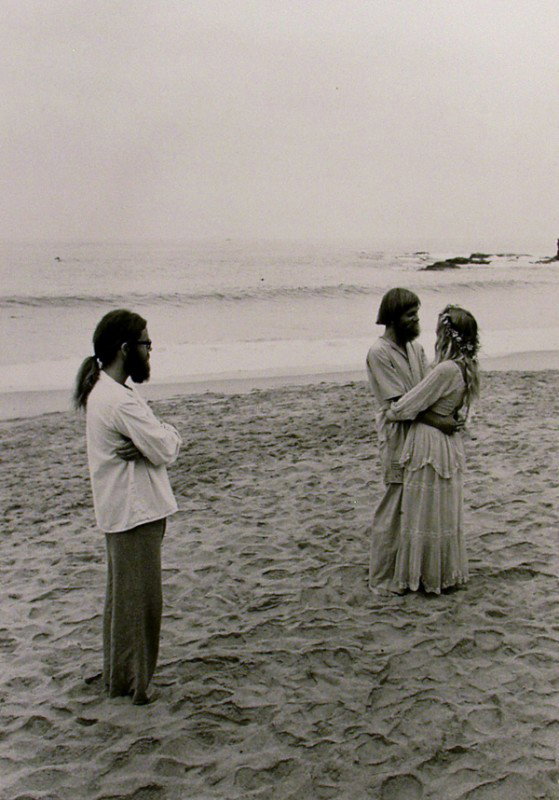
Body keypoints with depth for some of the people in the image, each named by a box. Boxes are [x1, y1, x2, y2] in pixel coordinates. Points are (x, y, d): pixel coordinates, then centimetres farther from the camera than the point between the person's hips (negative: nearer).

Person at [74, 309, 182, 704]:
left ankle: (118, 675, 33)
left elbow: (168, 446, 10)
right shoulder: (121, 400, -23)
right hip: (136, 512, -11)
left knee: (123, 595, 19)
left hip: (122, 511, 11)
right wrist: (168, 433, -1)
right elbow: (166, 450, -20)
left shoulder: (102, 391, 11)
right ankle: (133, 683, 13)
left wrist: (151, 445, -11)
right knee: (140, 598, 1)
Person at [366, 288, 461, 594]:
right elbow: (400, 401, -17)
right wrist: (437, 421, -19)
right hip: (397, 435, -8)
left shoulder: (415, 347, 11)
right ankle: (381, 578, 10)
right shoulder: (379, 352, -13)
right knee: (394, 508, -2)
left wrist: (449, 415, -7)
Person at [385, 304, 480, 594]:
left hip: (430, 445, -9)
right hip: (449, 442, 9)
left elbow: (407, 407, -19)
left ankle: (425, 576, 19)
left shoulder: (447, 369, -24)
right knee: (444, 512, 19)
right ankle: (447, 572, 32)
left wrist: (387, 414, -3)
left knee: (425, 512, 5)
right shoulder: (466, 367, 4)